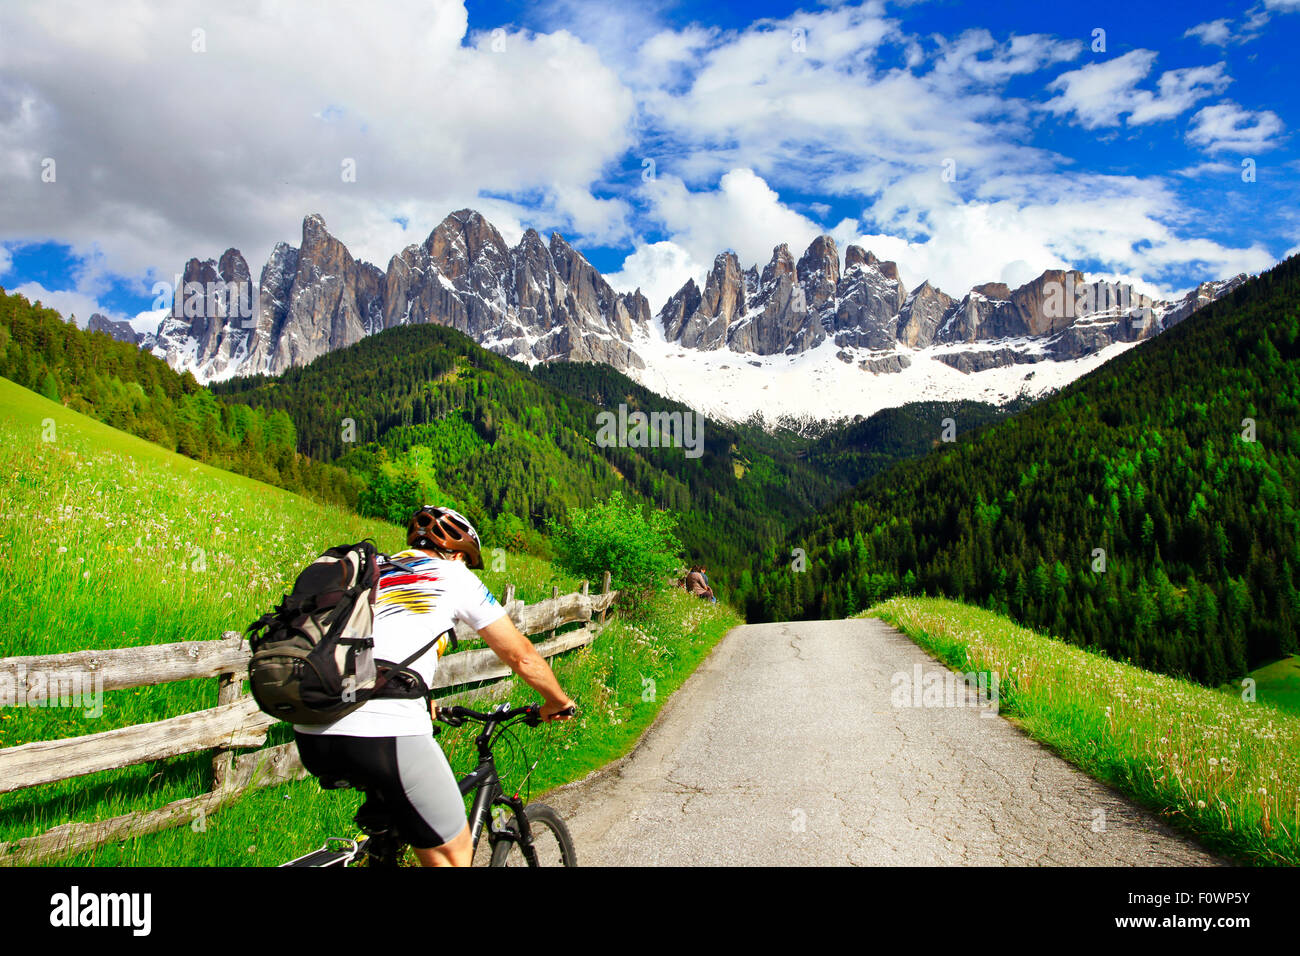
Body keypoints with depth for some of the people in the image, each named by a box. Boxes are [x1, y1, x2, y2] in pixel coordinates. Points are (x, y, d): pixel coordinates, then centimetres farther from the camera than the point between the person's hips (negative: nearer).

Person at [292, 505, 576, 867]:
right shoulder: (455, 576, 12)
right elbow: (521, 656, 16)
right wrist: (559, 702, 32)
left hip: (309, 736, 7)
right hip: (386, 735, -6)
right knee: (454, 853, 11)